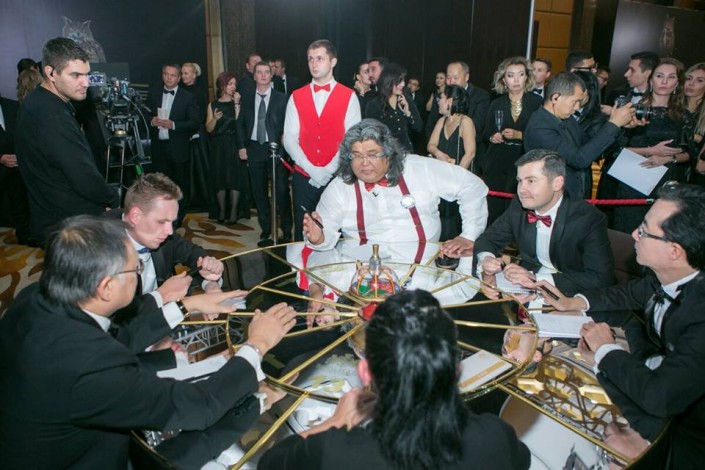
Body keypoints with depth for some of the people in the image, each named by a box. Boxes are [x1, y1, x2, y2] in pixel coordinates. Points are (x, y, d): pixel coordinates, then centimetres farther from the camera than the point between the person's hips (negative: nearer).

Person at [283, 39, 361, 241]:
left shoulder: (349, 97, 1)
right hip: (303, 177, 2)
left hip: (337, 178, -2)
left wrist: (329, 170, -14)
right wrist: (311, 169, -12)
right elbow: (289, 138, 0)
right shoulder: (296, 97, 7)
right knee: (303, 232, 9)